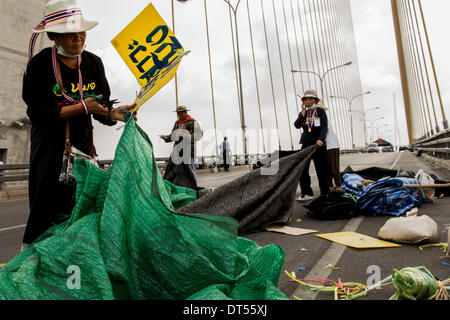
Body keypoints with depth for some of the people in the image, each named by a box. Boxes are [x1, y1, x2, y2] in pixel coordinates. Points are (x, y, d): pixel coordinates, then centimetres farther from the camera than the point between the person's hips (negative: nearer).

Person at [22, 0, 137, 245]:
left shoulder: (93, 63, 2)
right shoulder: (39, 64, -8)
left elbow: (100, 109, 3)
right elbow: (36, 112, -13)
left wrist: (114, 114, -20)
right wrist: (80, 107, -22)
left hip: (82, 141, 3)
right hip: (49, 142, -3)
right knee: (46, 207, 0)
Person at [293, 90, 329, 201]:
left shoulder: (320, 111, 0)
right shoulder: (303, 113, 11)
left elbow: (325, 127, -9)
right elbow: (297, 125, -4)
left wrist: (320, 139, -26)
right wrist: (303, 112, -10)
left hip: (318, 144, -3)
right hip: (306, 144, 4)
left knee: (321, 169, 1)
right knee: (302, 169, -2)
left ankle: (324, 193, 13)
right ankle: (307, 193, 7)